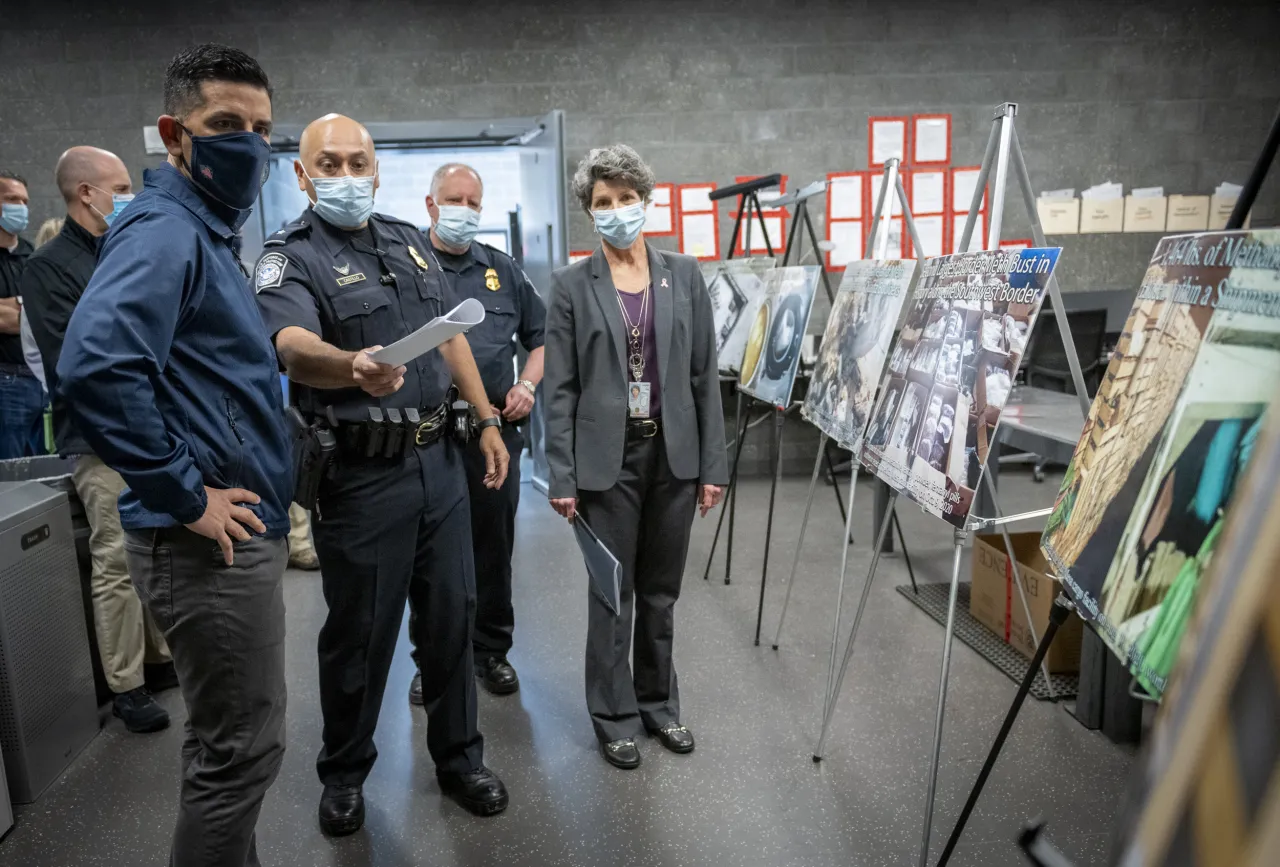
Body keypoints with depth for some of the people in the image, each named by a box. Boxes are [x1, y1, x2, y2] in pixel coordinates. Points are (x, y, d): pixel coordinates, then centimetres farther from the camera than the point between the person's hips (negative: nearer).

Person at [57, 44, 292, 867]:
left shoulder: (207, 234, 15)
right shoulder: (164, 232, -16)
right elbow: (95, 368, -31)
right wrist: (187, 497, -24)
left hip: (240, 533, 10)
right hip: (210, 543, -10)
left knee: (230, 742, 22)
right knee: (241, 752, 4)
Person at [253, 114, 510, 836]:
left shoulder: (409, 240, 12)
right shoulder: (291, 257, -8)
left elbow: (452, 336, 16)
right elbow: (291, 345, -29)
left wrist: (488, 421, 11)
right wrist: (352, 367, -51)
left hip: (439, 457, 5)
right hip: (361, 473, -5)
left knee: (453, 613, 13)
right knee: (359, 632, 8)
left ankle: (460, 757, 32)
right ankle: (344, 774, 31)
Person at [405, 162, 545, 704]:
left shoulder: (503, 270, 12)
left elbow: (540, 337, 17)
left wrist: (527, 385, 1)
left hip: (497, 432, 3)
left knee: (494, 547, 11)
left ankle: (491, 650, 28)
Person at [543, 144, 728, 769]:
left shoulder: (684, 275, 5)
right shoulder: (572, 285, -1)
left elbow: (705, 375, 4)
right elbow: (560, 388, -2)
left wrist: (713, 463, 1)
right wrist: (562, 477, -6)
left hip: (674, 455, 2)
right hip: (607, 460, -2)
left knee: (661, 592, 14)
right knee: (612, 594, 8)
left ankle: (659, 704, 33)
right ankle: (614, 716, 25)